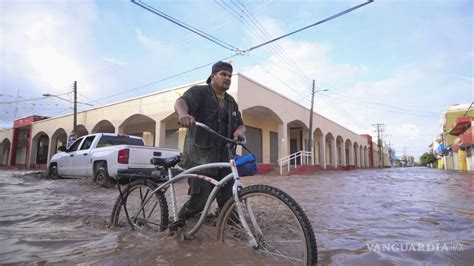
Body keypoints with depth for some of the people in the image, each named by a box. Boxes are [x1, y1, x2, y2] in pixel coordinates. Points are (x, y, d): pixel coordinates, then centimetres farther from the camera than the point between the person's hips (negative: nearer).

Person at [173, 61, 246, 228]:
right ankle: (179, 221, 22)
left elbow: (240, 124, 18)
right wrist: (183, 113, -44)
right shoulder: (199, 92, -1)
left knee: (228, 203, 5)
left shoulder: (231, 102, 20)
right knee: (200, 201, -5)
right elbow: (181, 101, -20)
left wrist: (240, 130, -7)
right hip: (201, 158, -5)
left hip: (224, 159, 6)